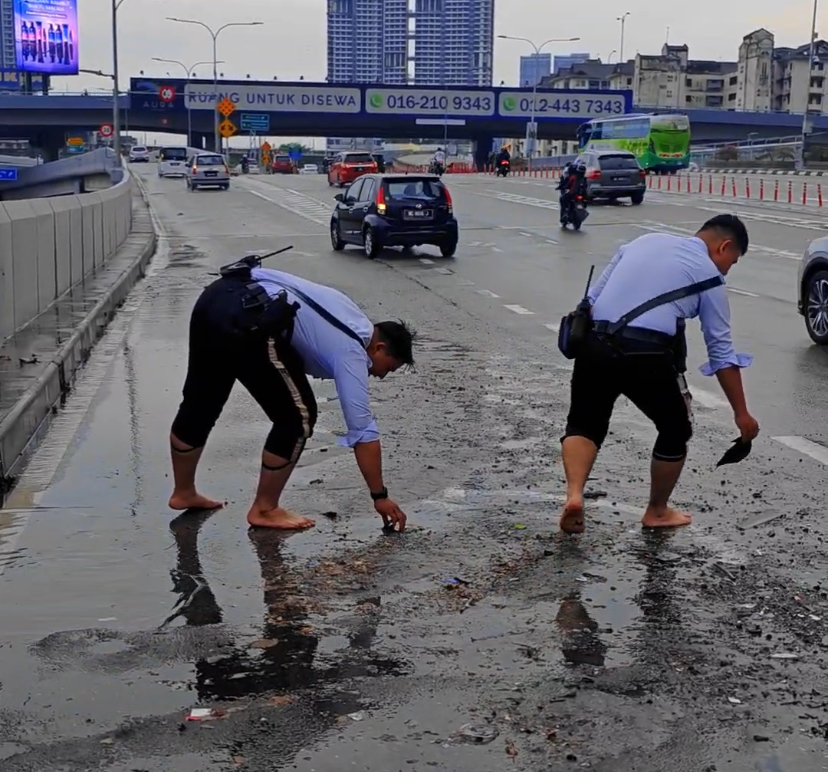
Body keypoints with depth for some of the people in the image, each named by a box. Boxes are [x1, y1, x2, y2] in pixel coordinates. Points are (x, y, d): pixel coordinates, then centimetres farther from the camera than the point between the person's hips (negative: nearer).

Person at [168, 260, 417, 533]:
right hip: (246, 318, -10)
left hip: (215, 296, 10)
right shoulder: (350, 352, 3)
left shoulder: (353, 321, 26)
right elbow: (363, 431, 2)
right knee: (298, 417, 4)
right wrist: (380, 496, 7)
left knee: (199, 404, 23)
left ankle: (183, 493, 39)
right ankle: (264, 509, 15)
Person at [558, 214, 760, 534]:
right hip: (646, 355, -4)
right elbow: (721, 352, 8)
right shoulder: (708, 273, 9)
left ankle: (574, 494, -5)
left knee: (584, 423, 19)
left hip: (594, 343, 4)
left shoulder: (643, 241, 22)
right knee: (675, 431, 20)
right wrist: (741, 413, 13)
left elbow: (592, 297, 19)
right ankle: (657, 512, 32)